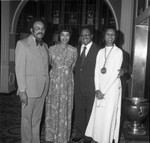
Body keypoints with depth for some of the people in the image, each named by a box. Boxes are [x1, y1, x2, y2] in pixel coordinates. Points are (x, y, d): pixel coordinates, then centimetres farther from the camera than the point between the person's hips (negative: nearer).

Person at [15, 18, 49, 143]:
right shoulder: (22, 44, -6)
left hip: (42, 89, 6)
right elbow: (20, 68, -10)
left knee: (37, 119, 15)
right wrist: (22, 90, -15)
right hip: (29, 89, -6)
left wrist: (46, 86, 6)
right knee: (27, 119, 6)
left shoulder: (45, 46, 14)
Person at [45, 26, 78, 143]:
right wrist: (57, 72, 10)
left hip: (68, 82, 1)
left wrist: (66, 72, 12)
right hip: (54, 81, -1)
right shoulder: (52, 49, -1)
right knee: (53, 108, 4)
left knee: (65, 109, 6)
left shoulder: (74, 50, 3)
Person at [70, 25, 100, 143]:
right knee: (79, 111, 14)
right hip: (78, 87, 5)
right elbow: (76, 67, 8)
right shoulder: (77, 50, 7)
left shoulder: (98, 50, -10)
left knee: (90, 112, 9)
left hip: (91, 87, -5)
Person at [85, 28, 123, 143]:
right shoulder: (101, 51, 11)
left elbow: (115, 73, -10)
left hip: (112, 87, -4)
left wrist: (104, 91, -12)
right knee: (98, 115, 7)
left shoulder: (118, 52, -4)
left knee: (109, 116, 0)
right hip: (100, 88, 4)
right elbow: (97, 71, 5)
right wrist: (97, 89, -6)